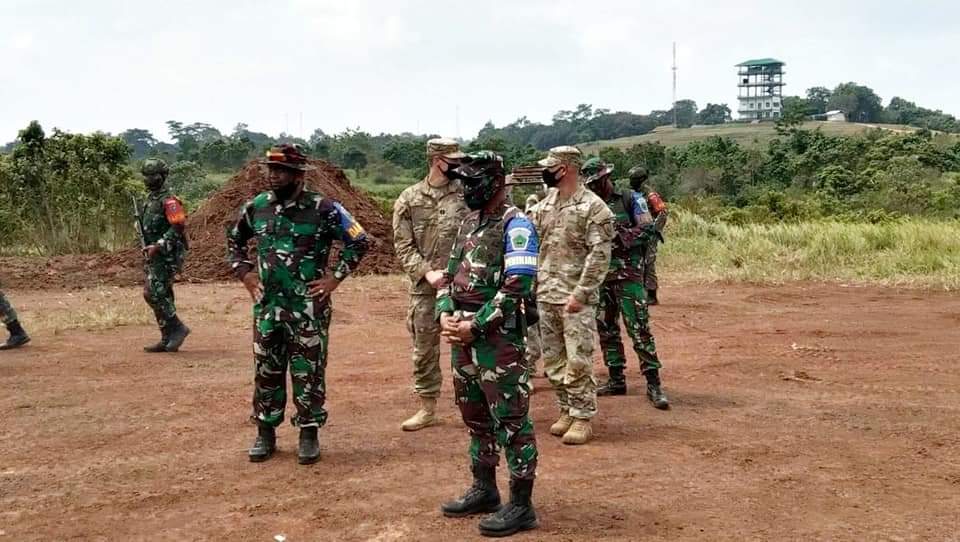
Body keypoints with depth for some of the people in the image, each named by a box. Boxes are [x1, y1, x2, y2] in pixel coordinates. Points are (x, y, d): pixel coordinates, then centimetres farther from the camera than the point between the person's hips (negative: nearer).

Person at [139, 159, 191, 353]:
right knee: (161, 295, 10)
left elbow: (178, 226, -21)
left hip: (166, 256, -10)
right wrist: (148, 249, 15)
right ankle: (168, 340, 14)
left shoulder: (168, 200, -13)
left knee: (153, 293, -15)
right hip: (154, 256, 10)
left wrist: (158, 246, -23)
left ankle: (178, 328, -5)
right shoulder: (150, 199, 16)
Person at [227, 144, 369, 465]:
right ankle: (265, 432, 24)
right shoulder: (256, 207, 4)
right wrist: (243, 273, 9)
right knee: (266, 371, 11)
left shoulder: (322, 209, -10)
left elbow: (358, 241, -4)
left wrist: (335, 277, -8)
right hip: (267, 305, 4)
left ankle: (309, 434, 15)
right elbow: (234, 240, 21)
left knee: (308, 371, 3)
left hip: (308, 307, -4)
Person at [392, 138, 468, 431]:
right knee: (424, 348, 10)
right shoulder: (409, 199, 2)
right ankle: (427, 408, 23)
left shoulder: (467, 194, 1)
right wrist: (427, 272, -13)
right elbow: (403, 245, 0)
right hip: (424, 288, 1)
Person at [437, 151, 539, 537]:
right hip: (462, 334, 9)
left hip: (498, 336, -9)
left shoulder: (515, 225, -12)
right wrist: (445, 315, 1)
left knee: (510, 419, -4)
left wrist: (475, 325, -18)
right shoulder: (469, 223, 15)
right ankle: (484, 490, 30)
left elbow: (517, 286, -20)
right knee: (474, 415, 17)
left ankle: (521, 505, 3)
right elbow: (451, 273, 19)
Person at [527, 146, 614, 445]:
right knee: (553, 360, 12)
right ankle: (566, 411, 24)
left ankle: (582, 418, 6)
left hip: (575, 298, -7)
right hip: (545, 296, 7)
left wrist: (580, 294, -19)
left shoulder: (592, 207, -10)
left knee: (578, 361, -4)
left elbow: (600, 255, -15)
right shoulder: (544, 205, 11)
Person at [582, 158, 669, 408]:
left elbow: (648, 230, -10)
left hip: (628, 275, -5)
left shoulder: (631, 199, -2)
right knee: (606, 329, 9)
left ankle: (653, 384, -7)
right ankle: (616, 380, 19)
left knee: (639, 329, -8)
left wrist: (619, 237, -18)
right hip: (600, 276, 6)